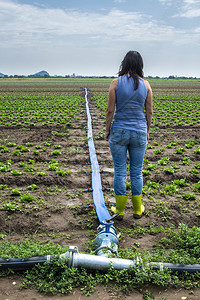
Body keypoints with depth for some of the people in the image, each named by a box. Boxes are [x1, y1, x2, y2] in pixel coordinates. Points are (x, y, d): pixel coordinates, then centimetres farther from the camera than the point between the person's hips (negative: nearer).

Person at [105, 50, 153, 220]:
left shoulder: (116, 83, -6)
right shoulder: (145, 84, 0)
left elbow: (110, 110, -7)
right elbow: (149, 112, 3)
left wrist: (107, 130, 6)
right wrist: (147, 131, 16)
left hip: (119, 131, -2)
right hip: (139, 132, 2)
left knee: (120, 171, 8)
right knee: (137, 172, 13)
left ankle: (120, 210, 18)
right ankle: (138, 209, 25)